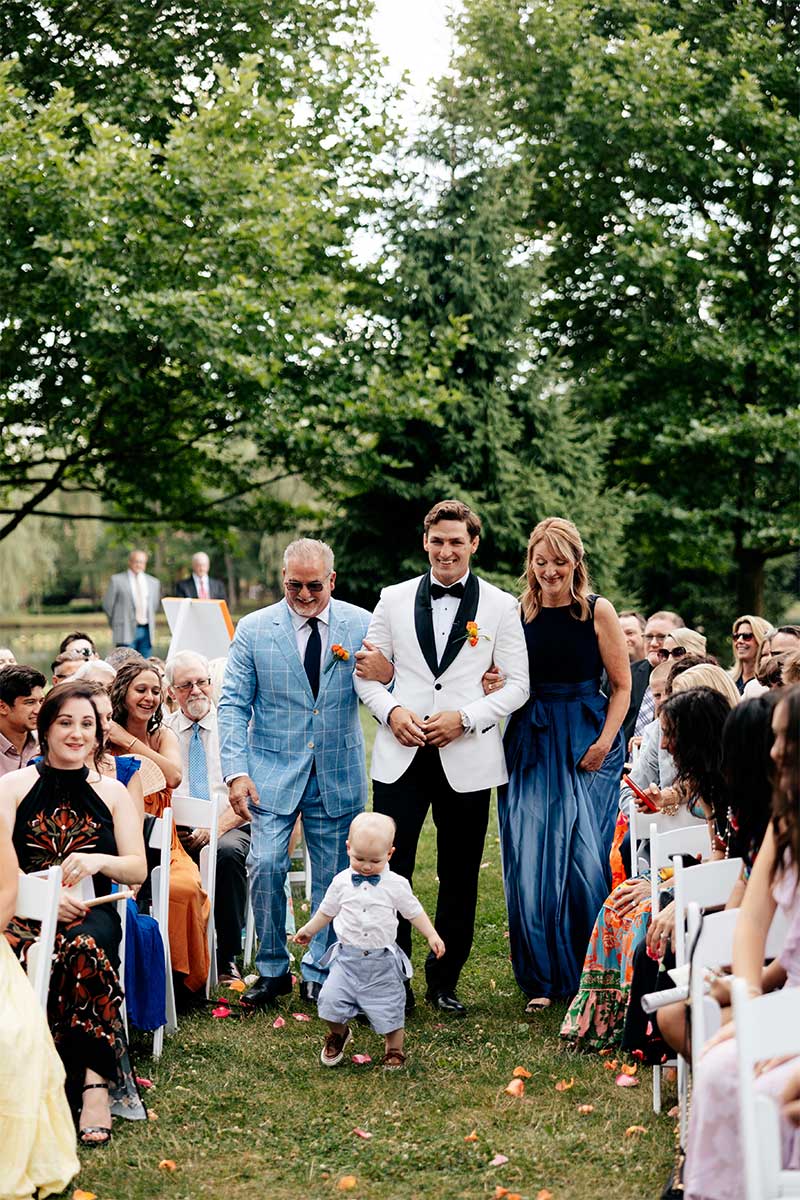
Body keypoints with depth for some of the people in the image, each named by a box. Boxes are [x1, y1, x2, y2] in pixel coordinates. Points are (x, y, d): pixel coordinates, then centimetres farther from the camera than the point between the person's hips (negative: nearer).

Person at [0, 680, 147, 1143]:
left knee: (84, 949, -36)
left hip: (90, 912, 1)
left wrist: (98, 861, -11)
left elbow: (138, 869, 10)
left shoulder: (112, 792, 15)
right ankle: (98, 1079, -32)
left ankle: (92, 1086, -33)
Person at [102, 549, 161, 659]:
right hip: (126, 632, -4)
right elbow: (107, 605, 5)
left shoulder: (154, 582, 13)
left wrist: (150, 623, 15)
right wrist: (116, 624, 9)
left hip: (147, 632, 4)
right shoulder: (117, 580, 2)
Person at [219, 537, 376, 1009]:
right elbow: (233, 704, -1)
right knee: (267, 867, -12)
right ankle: (273, 970, 8)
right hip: (273, 771, -1)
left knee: (334, 877, 7)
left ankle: (318, 973, 24)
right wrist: (235, 771, -11)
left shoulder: (362, 625, 1)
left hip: (339, 774, 1)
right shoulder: (254, 629, -1)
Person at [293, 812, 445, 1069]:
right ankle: (338, 1034, 21)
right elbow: (327, 910, 15)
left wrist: (432, 936, -5)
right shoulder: (341, 882, 0)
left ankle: (394, 1048, 29)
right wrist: (308, 930, 23)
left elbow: (414, 912, 3)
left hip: (382, 961, -1)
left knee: (389, 1007, 4)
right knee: (331, 999, -10)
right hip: (348, 956, 1)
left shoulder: (396, 885, -6)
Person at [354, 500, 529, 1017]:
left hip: (467, 758, 0)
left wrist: (465, 718, -11)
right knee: (390, 871, -1)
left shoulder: (501, 606, 4)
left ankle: (444, 981, 24)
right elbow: (366, 671, 11)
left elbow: (517, 684, 2)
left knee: (460, 877, 8)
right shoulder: (394, 599, 8)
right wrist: (391, 710, -9)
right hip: (401, 756, 1)